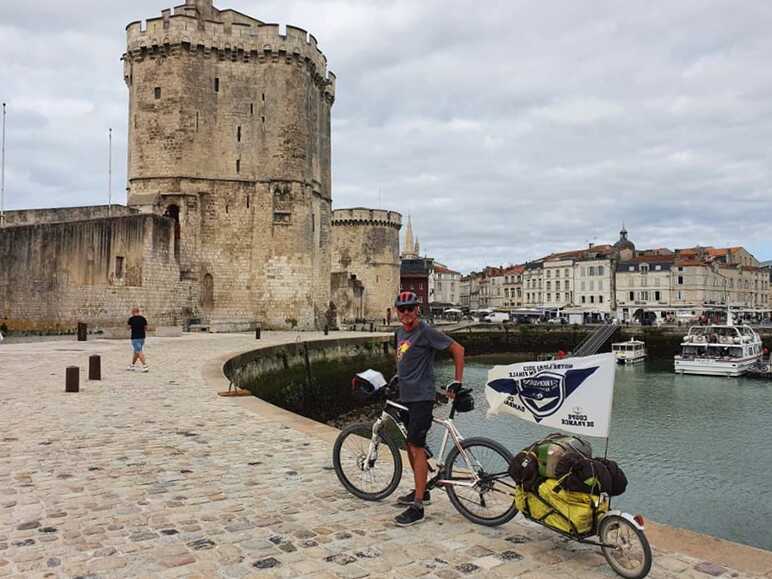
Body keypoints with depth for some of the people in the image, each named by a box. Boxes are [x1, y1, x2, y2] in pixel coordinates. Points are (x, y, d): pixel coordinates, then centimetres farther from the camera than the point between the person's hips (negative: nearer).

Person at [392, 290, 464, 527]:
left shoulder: (425, 331, -14)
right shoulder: (400, 332, 12)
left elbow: (458, 349, -12)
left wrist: (457, 381, -12)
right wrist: (397, 380, 23)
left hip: (421, 397, -9)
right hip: (405, 396, 9)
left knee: (417, 447, -8)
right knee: (410, 445, 16)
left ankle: (417, 507, -3)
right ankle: (421, 491, 33)